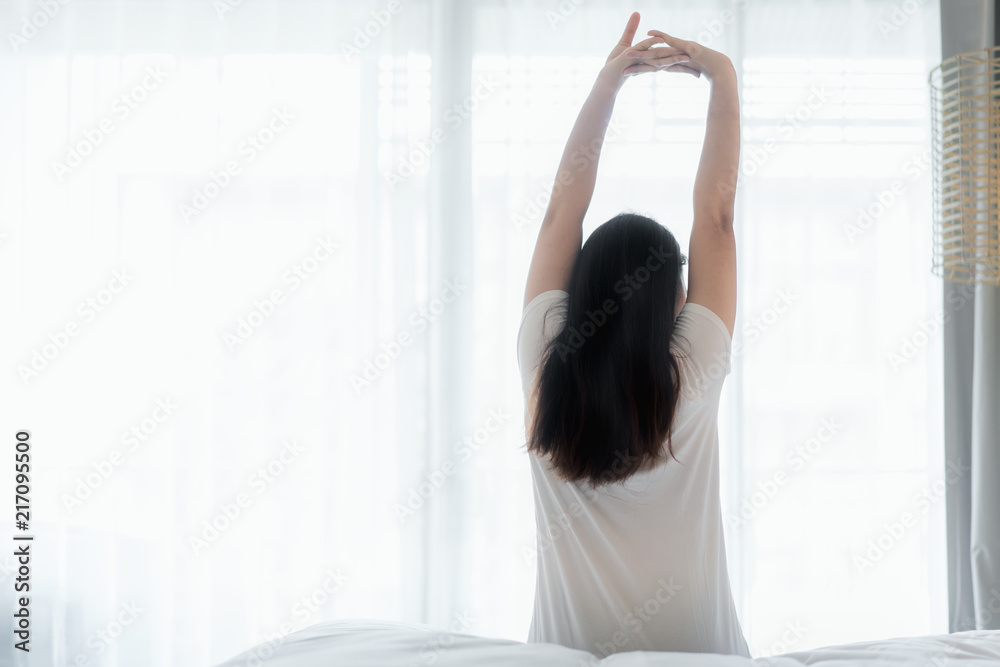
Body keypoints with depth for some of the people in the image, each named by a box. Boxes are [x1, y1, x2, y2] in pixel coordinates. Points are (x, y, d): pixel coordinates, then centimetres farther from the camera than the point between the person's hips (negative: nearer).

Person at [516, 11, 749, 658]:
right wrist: (723, 78, -2)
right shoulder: (691, 380, -15)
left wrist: (609, 78, 0)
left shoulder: (545, 370, -10)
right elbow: (716, 216, -8)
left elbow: (563, 207, -3)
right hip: (694, 649, -1)